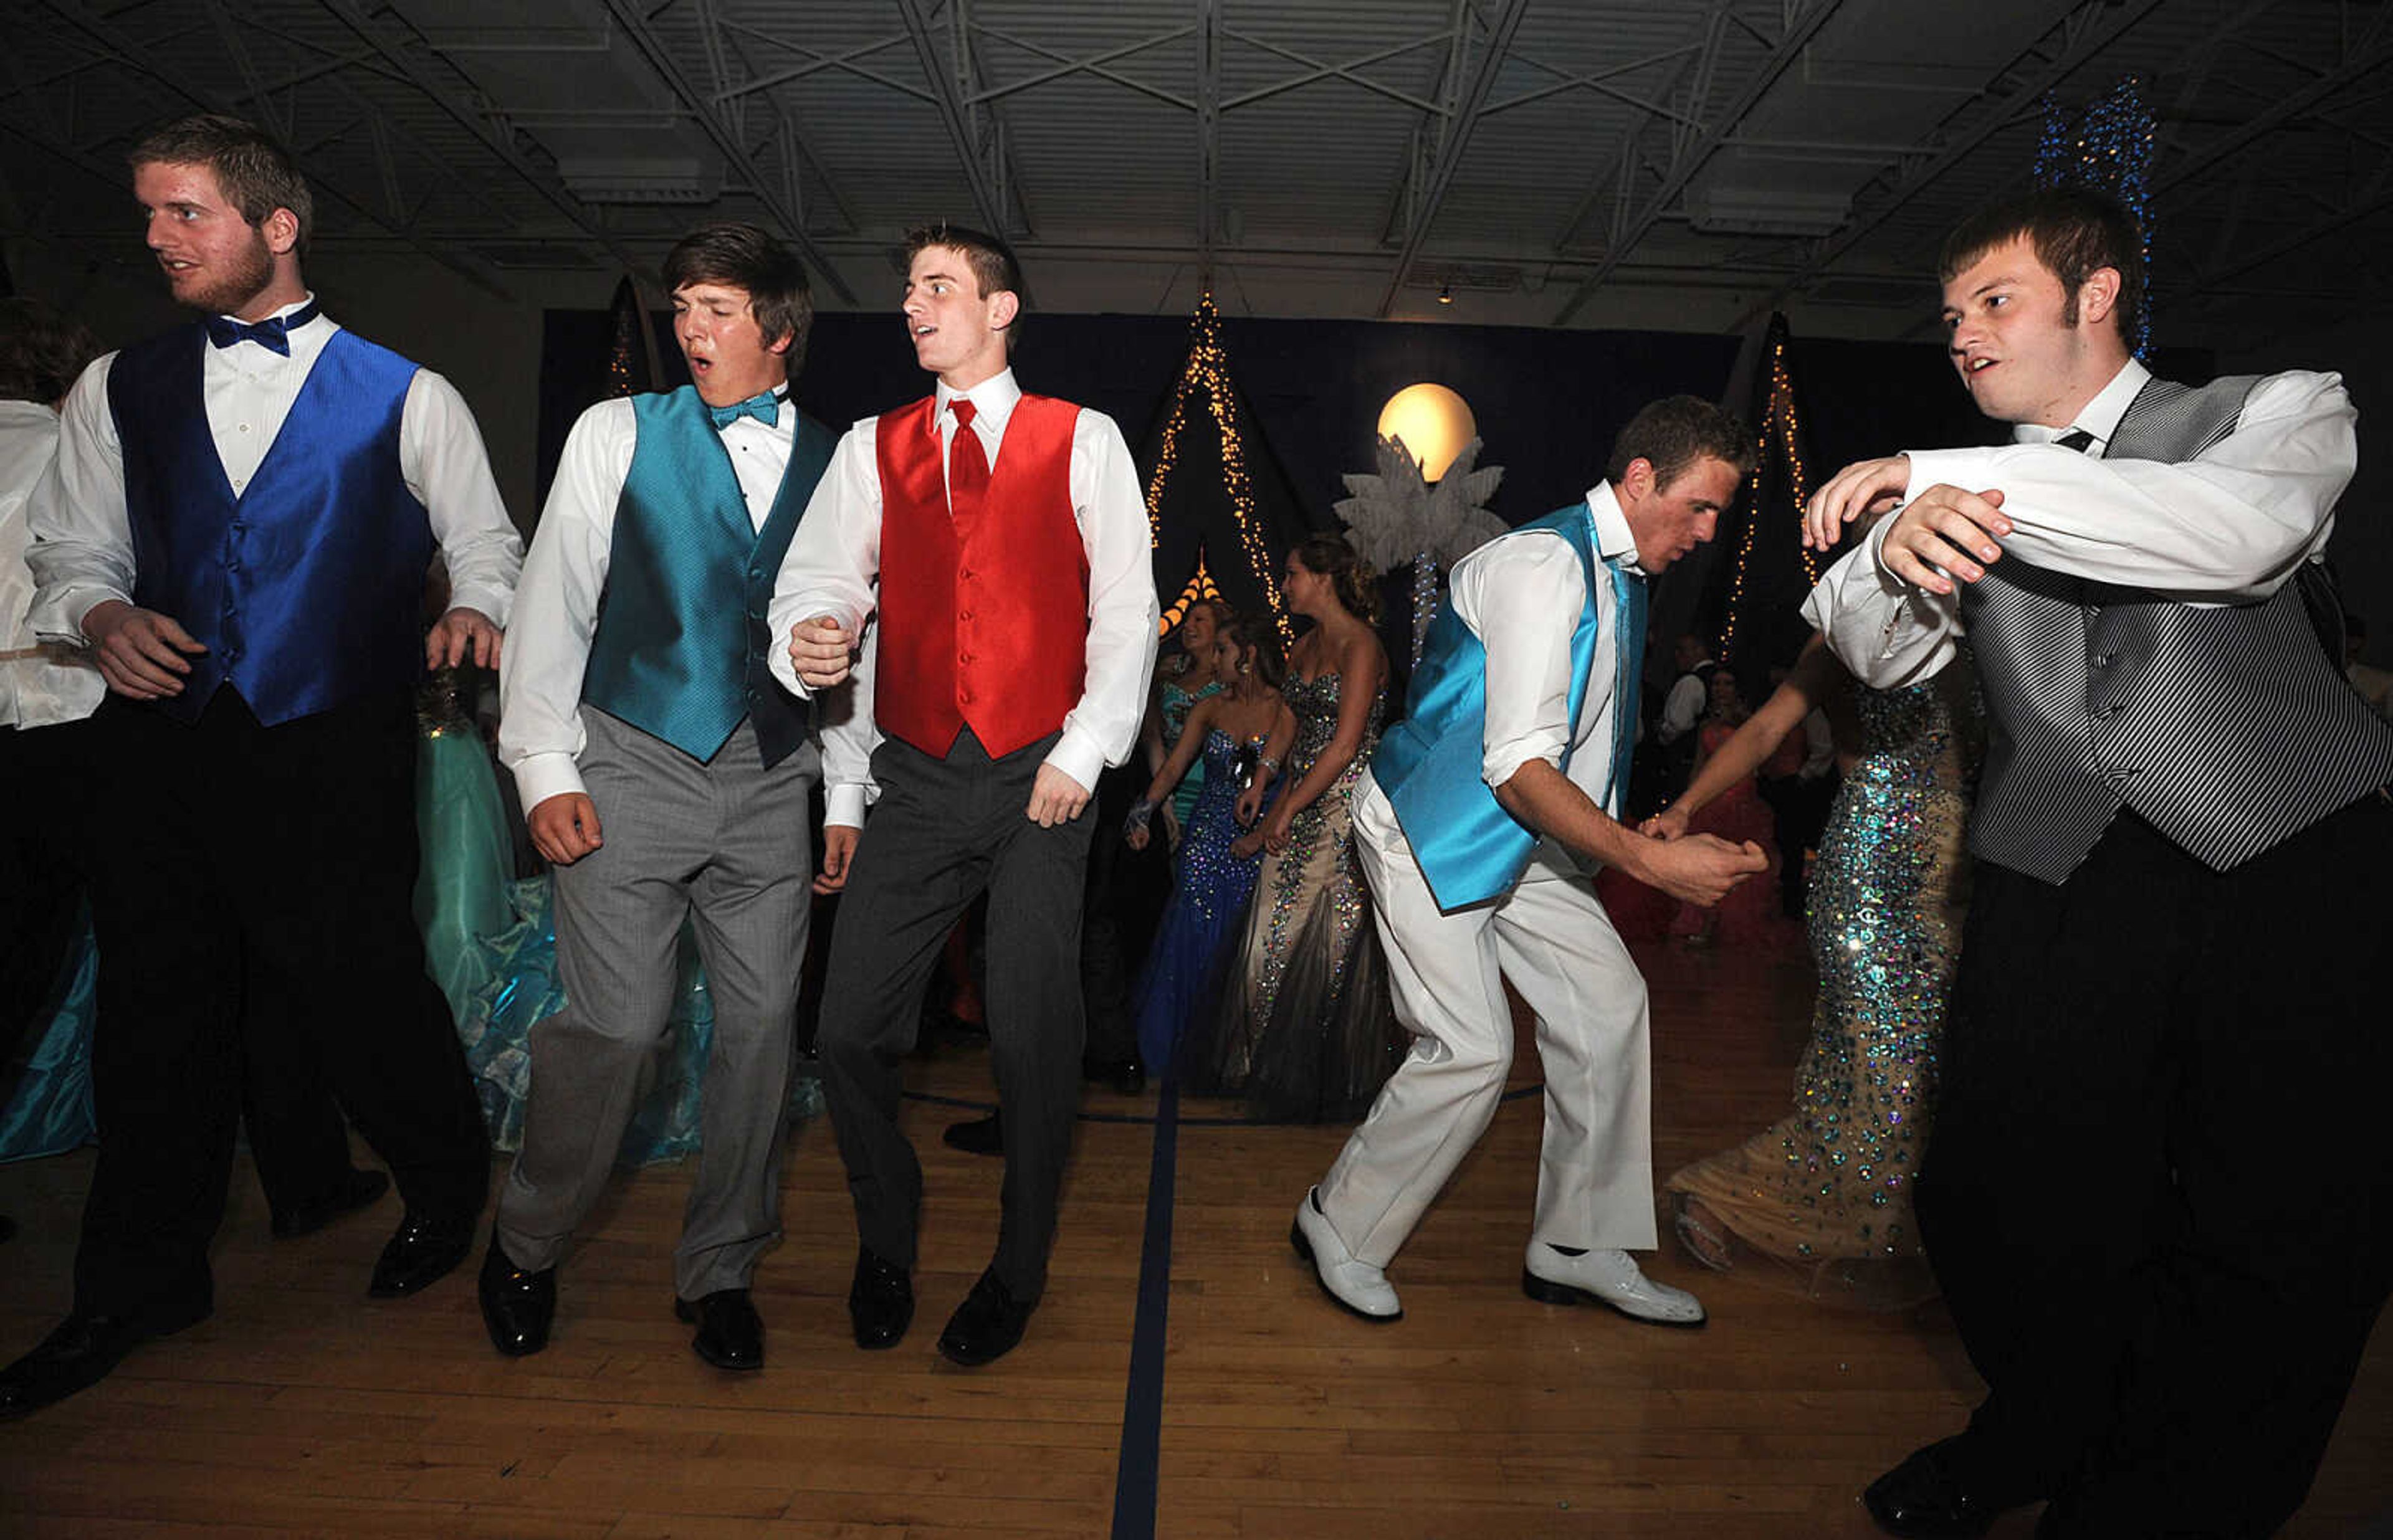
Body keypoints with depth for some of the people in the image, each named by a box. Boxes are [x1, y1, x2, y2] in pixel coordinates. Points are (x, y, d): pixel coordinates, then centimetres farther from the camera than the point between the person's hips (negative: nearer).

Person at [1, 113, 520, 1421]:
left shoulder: (404, 397, 4)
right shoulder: (117, 393, 13)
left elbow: (487, 552, 4)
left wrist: (474, 615, -17)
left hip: (336, 758, -4)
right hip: (161, 744, 4)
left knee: (363, 997, 1)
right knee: (156, 1013, 12)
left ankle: (445, 1191, 31)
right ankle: (142, 1281, 32)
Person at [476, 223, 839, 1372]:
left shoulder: (834, 464, 10)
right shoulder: (618, 434, 6)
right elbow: (553, 604, 4)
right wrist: (544, 768, -3)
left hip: (768, 781, 2)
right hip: (633, 765, -2)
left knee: (762, 1021, 2)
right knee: (618, 1022, -6)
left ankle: (719, 1270, 22)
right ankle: (525, 1245, 22)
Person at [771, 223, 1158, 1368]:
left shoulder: (1083, 442, 6)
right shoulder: (872, 447, 13)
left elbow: (1126, 607, 2)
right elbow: (818, 576, 4)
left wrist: (1082, 752, -6)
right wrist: (809, 640, -20)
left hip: (1041, 780, -2)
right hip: (915, 780, 3)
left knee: (1033, 1040, 0)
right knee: (851, 1032, 0)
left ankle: (1018, 1273, 23)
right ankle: (885, 1246, 26)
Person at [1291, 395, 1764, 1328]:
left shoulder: (1623, 577, 11)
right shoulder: (1546, 564, -21)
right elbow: (1518, 767, -28)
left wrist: (1675, 840, 9)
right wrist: (1648, 861, -30)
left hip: (1520, 838, 10)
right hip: (1430, 832, -10)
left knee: (1608, 1002, 5)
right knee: (1473, 1049, -13)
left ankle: (1579, 1250, 18)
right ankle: (1338, 1230, 10)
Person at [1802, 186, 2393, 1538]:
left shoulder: (2278, 411, 6)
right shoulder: (1971, 498, 16)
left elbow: (2234, 531, -17)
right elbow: (1882, 652, -1)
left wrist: (1936, 473, -20)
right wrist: (1898, 555, -25)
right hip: (2061, 883, 3)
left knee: (2283, 1249, -3)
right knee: (1994, 1210, 1)